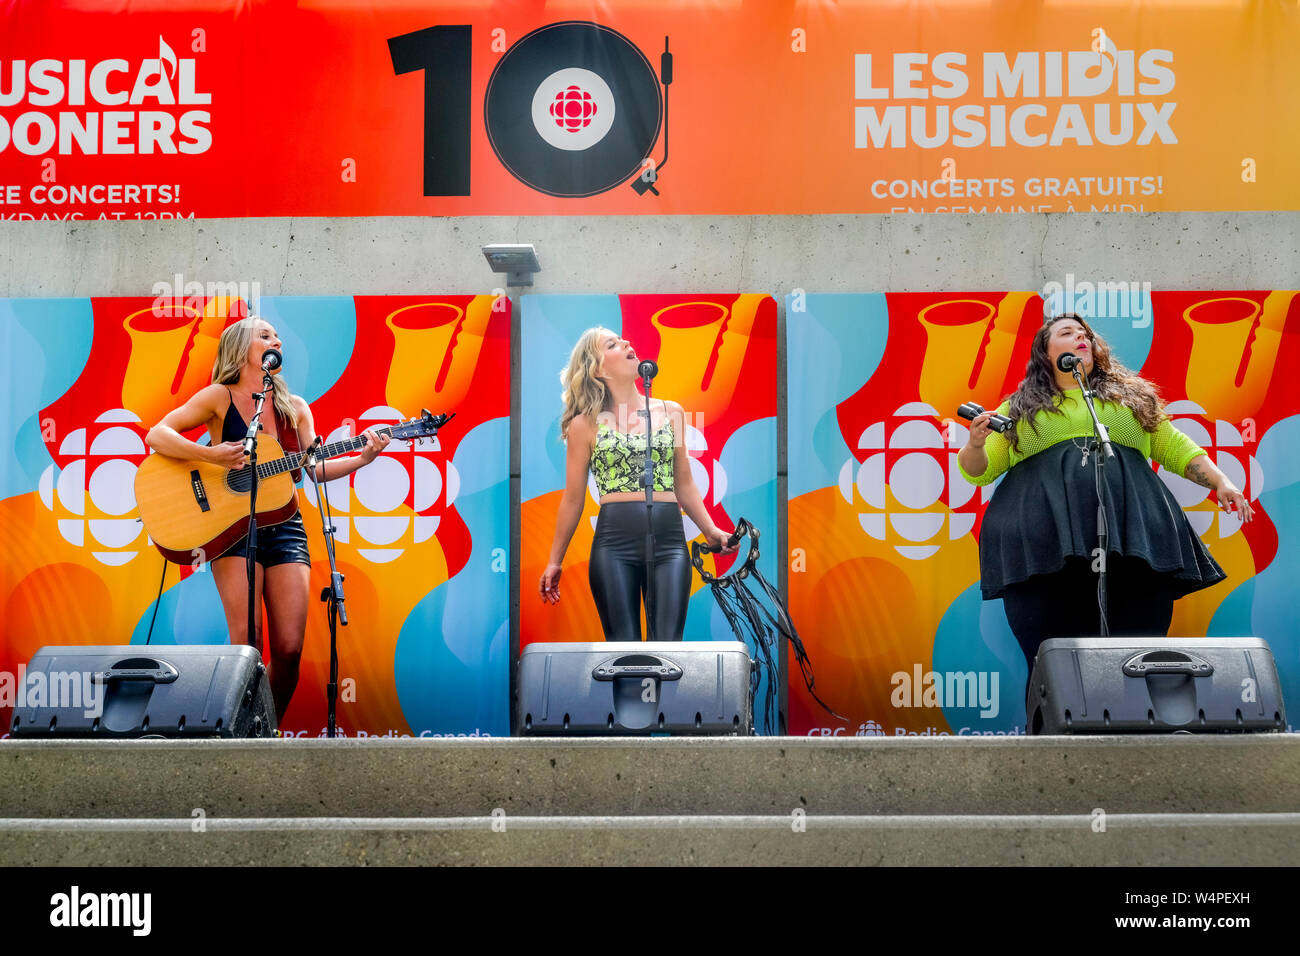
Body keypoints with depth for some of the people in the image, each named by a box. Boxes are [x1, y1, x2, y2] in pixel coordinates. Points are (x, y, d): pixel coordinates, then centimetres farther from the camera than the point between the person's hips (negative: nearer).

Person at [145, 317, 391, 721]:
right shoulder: (220, 396, 3)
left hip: (284, 527, 3)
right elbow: (156, 435, -6)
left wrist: (362, 459, -9)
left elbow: (313, 468, 6)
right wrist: (210, 454, -20)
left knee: (289, 650, -6)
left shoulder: (295, 408, 14)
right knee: (246, 644, -17)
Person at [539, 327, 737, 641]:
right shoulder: (585, 424, 4)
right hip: (614, 544, -2)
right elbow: (573, 499, 9)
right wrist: (555, 561, 10)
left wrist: (710, 530, 8)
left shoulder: (671, 412, 12)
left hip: (669, 543, 2)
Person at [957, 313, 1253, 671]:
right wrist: (974, 444, -3)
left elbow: (1176, 447, 28)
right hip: (1044, 545, -1)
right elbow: (978, 469, 19)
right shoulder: (1019, 408, 22)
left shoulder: (1133, 397, 28)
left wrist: (1221, 481, 13)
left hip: (1133, 534, 2)